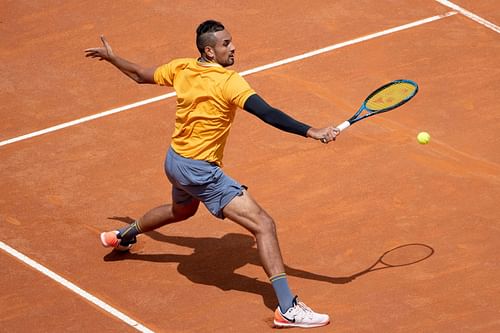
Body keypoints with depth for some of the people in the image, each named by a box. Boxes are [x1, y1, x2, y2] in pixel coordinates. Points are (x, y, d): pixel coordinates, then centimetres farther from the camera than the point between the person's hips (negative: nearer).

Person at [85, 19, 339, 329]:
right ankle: (288, 308, -23)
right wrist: (312, 132, -37)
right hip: (200, 172, -9)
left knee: (181, 209, 43)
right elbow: (267, 113, -32)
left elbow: (140, 75, 16)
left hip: (174, 162, 9)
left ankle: (124, 235, 65)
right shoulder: (228, 81, -22)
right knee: (264, 225, -14)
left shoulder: (182, 69, 0)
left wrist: (111, 56, 35)